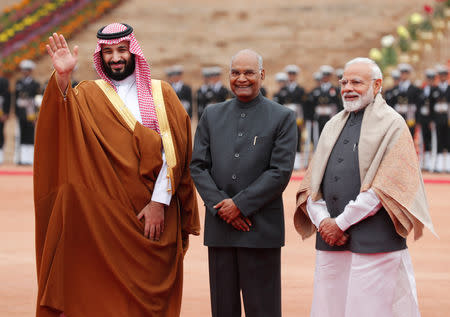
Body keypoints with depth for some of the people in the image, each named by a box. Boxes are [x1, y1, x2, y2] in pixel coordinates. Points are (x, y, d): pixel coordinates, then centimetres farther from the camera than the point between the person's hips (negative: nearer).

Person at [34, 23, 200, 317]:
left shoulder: (161, 94, 8)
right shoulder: (88, 94, 9)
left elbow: (171, 150, -1)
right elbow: (66, 115, -14)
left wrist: (159, 202, -11)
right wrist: (63, 76, -32)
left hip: (154, 215, 0)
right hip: (104, 214, 0)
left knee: (149, 290, 1)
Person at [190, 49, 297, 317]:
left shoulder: (283, 118, 1)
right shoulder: (212, 115, 12)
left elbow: (281, 172, -7)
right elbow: (198, 166, 6)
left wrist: (240, 204, -12)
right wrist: (220, 205, -8)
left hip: (261, 230, -3)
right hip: (219, 228, 3)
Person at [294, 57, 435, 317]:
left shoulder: (392, 125, -2)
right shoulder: (334, 127, 17)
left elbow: (386, 186, -12)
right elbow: (311, 182, 14)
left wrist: (341, 223, -13)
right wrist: (323, 222, -5)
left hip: (373, 244, -6)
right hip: (331, 241, 6)